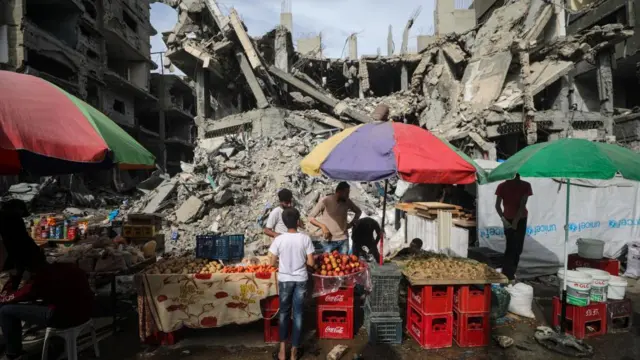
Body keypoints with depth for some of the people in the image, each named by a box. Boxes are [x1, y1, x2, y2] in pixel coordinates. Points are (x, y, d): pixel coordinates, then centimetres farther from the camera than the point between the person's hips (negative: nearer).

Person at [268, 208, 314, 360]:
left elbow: (273, 263, -6)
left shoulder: (279, 239, -12)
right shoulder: (305, 238, -13)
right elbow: (311, 263, -10)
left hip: (284, 280, 0)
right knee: (298, 314, 11)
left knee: (284, 312, 17)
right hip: (301, 280, 0)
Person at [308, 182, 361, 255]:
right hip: (329, 241, -3)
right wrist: (322, 226, -20)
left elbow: (358, 211, 22)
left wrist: (352, 223, 7)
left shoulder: (347, 201, 3)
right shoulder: (325, 201, -9)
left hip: (344, 239, 4)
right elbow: (310, 217, -6)